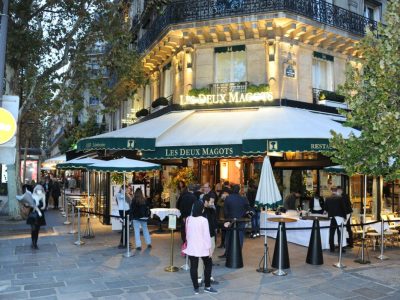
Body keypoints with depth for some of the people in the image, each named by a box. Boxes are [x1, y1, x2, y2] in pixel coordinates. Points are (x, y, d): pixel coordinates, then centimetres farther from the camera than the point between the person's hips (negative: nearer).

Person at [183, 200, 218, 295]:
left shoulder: (188, 219, -1)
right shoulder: (204, 220, -15)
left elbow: (187, 234, 8)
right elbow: (207, 235, -13)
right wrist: (209, 248, -6)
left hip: (192, 247, 4)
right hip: (202, 247, -3)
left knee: (193, 267, 9)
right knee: (208, 264, 15)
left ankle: (196, 288, 14)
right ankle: (207, 286, 17)